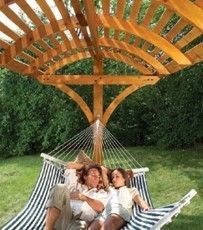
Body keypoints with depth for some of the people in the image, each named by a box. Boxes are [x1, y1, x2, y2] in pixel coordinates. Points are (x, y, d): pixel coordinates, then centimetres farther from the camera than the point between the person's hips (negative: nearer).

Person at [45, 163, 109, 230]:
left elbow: (99, 208, 5)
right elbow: (70, 165, 32)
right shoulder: (76, 186, 30)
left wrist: (84, 198, -4)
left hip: (79, 222, -2)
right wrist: (86, 166, 40)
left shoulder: (102, 193, 26)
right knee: (60, 188, -24)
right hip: (62, 219, 2)